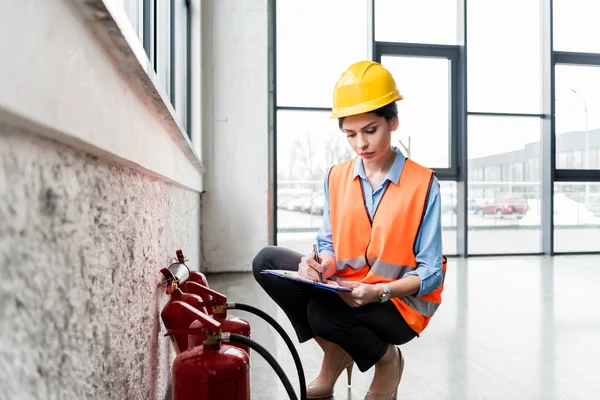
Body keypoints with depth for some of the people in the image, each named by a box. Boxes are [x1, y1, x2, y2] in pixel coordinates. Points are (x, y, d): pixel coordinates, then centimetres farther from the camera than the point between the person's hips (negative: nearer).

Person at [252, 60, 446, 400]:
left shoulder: (423, 183, -11)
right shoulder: (336, 178, 2)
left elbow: (431, 272, -11)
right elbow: (330, 245, 6)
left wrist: (379, 291, -27)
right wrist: (322, 264, -17)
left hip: (401, 303, -4)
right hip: (344, 290, 5)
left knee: (324, 311, -33)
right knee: (267, 261, -13)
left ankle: (388, 360, 3)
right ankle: (335, 355, 2)